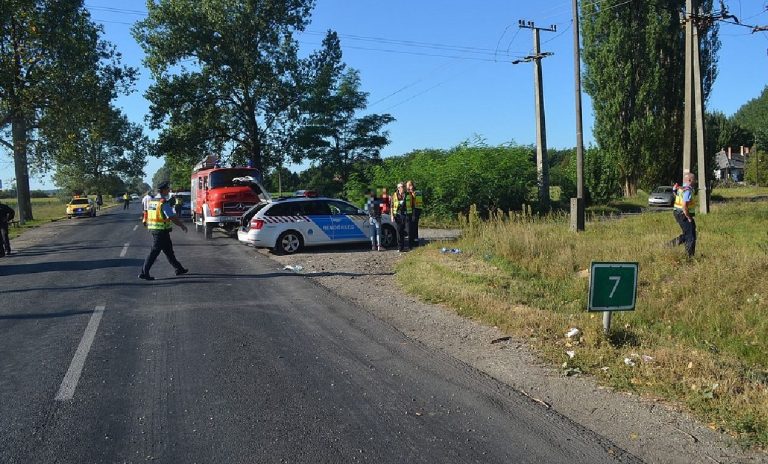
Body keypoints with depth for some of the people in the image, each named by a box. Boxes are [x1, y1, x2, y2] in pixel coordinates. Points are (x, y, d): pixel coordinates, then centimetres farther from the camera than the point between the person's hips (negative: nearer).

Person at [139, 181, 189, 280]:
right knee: (154, 252, -5)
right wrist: (182, 226, -9)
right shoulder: (163, 203, -17)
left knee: (168, 250, 16)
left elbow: (148, 215, 17)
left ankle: (179, 269, 26)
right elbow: (173, 217, -18)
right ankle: (144, 273, -3)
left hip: (154, 230, 9)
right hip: (162, 231, -9)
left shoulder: (152, 201, 11)